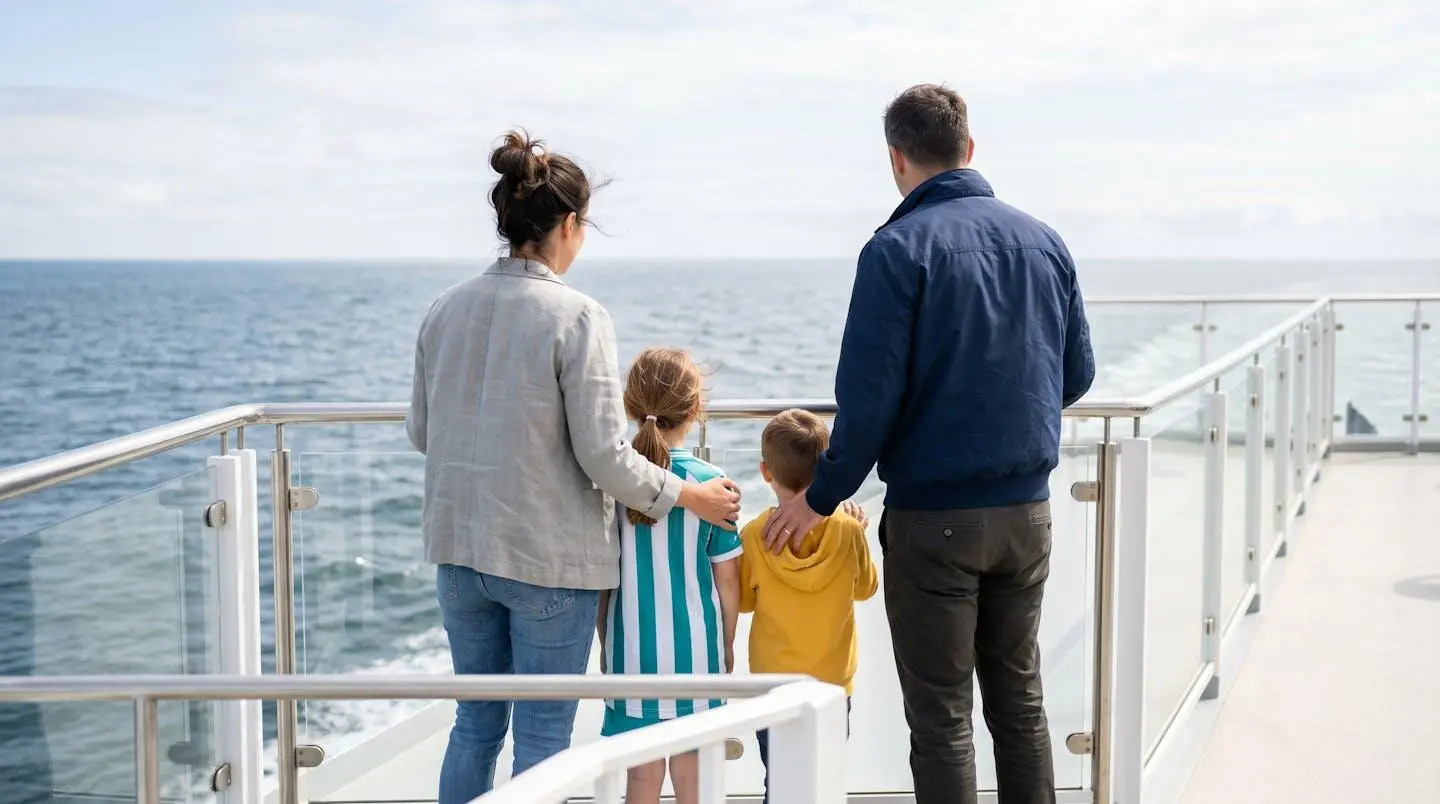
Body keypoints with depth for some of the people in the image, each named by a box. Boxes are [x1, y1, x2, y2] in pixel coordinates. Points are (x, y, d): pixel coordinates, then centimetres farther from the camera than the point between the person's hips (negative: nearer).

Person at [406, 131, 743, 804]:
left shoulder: (446, 309, 2)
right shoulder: (576, 318, -16)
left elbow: (420, 433, 11)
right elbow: (604, 456, -16)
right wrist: (688, 496, -3)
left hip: (460, 548, 6)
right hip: (549, 556, -6)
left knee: (476, 720, 18)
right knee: (544, 730, 7)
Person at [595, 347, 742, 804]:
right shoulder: (710, 482, -9)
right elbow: (726, 578, -4)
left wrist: (605, 645, 12)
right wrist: (727, 644, 10)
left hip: (631, 651, 1)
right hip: (694, 652, -1)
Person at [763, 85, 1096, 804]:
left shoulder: (899, 248, -12)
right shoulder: (1043, 240, 5)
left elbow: (870, 397, -16)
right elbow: (1077, 374, 11)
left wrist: (820, 498, -5)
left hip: (933, 518, -5)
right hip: (1027, 509, 6)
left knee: (941, 716, 4)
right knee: (1019, 699, 17)